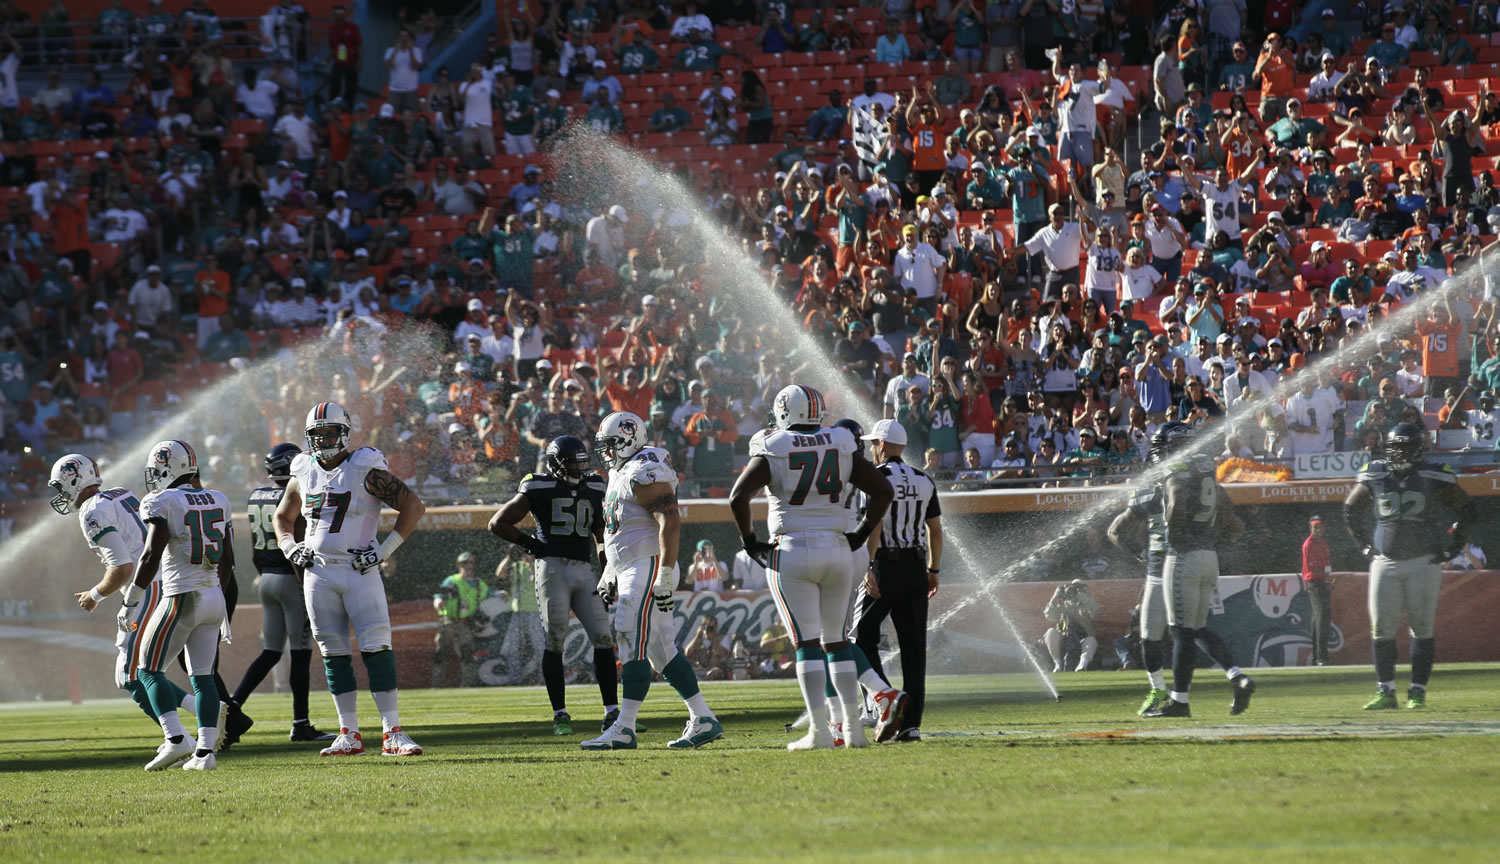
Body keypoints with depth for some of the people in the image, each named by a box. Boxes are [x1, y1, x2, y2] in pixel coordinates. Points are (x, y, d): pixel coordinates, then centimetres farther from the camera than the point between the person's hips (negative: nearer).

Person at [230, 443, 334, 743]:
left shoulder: (256, 497, 9)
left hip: (267, 580, 7)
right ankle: (300, 724, 3)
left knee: (270, 653, 13)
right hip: (291, 580, -7)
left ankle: (233, 705, 0)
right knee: (300, 653, 0)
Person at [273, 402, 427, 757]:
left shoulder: (365, 470, -7)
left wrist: (384, 549, -12)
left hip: (358, 571, -5)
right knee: (334, 654, 5)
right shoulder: (304, 473, 10)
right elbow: (283, 517, 27)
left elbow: (413, 506, -9)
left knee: (377, 649, -11)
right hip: (318, 574, 5)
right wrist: (290, 547, 8)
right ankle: (349, 735, 10)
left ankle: (392, 732, -9)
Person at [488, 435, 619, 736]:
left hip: (584, 570, 5)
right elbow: (497, 523, 2)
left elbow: (601, 535, 23)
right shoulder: (538, 490, -2)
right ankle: (560, 715, 3)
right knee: (555, 643, -4)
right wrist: (530, 543, -4)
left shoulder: (593, 489, 13)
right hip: (553, 567, -5)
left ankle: (612, 713, 0)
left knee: (603, 640, -2)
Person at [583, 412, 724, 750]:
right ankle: (703, 720, 11)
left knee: (634, 645, -12)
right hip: (630, 571, 10)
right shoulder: (620, 475, 19)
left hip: (649, 567, -10)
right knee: (662, 650, 9)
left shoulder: (645, 474, -14)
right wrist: (608, 575, 27)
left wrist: (664, 578, -25)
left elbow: (670, 523, -21)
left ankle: (624, 729, -14)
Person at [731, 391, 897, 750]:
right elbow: (882, 490, 5)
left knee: (807, 643, -3)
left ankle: (820, 730, -9)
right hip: (835, 549, 3)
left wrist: (749, 539, 0)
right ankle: (852, 727, 8)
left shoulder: (772, 452, -4)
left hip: (791, 552, -3)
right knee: (837, 640, 12)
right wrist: (861, 535, 12)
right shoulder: (842, 447, 6)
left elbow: (738, 497, -13)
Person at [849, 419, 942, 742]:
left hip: (885, 564, -6)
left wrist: (869, 568, -17)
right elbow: (935, 531, 13)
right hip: (916, 566, 6)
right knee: (913, 644, 4)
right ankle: (911, 722, 2)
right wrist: (934, 570, 21)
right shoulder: (924, 482, 11)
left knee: (863, 635, 4)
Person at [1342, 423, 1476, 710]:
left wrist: (1452, 547, 1)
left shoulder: (1434, 478, -2)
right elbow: (1351, 510, 21)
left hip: (1423, 563, -2)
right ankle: (1386, 693, 5)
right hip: (1385, 563, 2)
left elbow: (1467, 512, 7)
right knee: (1381, 628, -1)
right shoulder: (1375, 476, 4)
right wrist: (1365, 544, 13)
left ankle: (1418, 692, 4)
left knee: (1422, 628, -2)